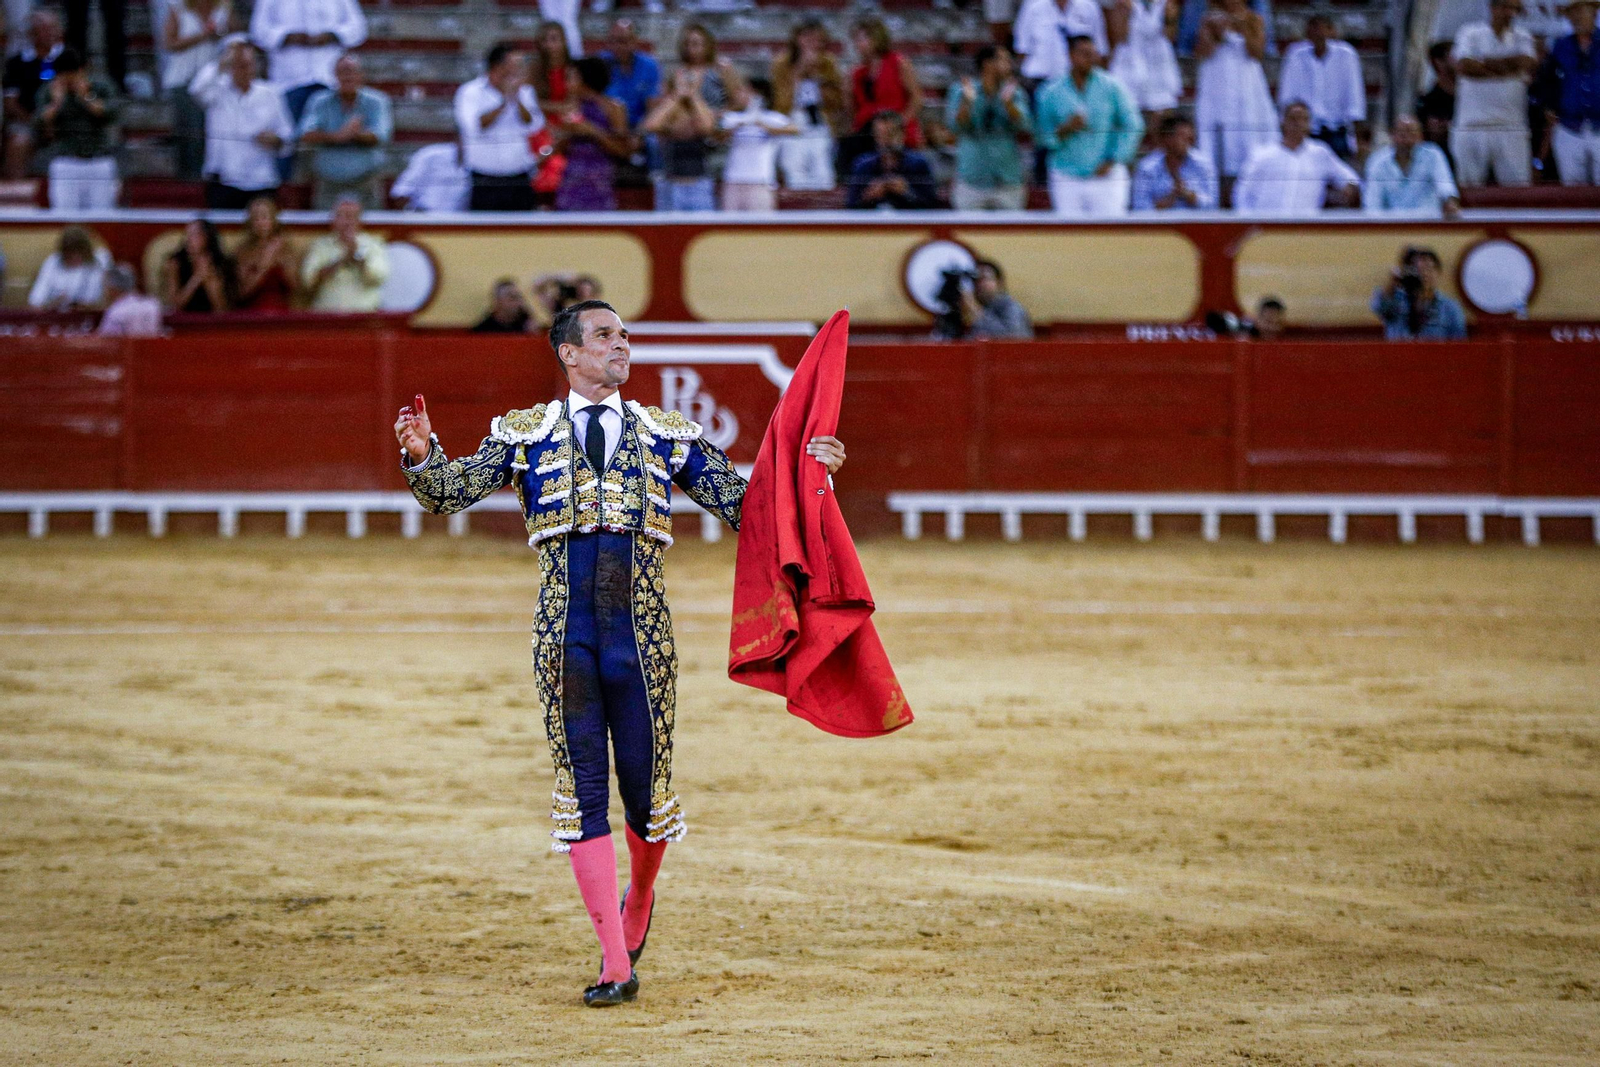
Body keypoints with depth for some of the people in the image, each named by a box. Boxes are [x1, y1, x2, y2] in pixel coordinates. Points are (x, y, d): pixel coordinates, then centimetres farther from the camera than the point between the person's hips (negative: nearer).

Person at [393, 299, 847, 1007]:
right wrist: (423, 456, -20)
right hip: (565, 633, -1)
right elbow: (451, 493, 1)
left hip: (641, 633, 1)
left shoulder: (667, 434, 12)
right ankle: (616, 967, 1)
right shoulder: (527, 433, 9)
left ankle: (637, 905, 37)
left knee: (645, 786, 4)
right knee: (583, 788, -2)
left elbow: (742, 505, 11)